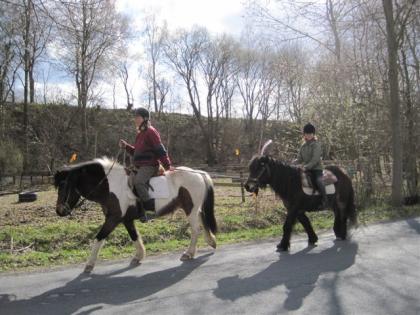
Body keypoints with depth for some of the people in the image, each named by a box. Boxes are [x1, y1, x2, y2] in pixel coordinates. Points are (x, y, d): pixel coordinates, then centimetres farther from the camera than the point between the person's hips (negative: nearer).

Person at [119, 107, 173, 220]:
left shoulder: (151, 132, -9)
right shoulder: (141, 134, 18)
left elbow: (160, 151, -14)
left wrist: (167, 166, -17)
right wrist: (126, 146, 13)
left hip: (149, 166, -10)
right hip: (141, 167, 10)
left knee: (137, 181, -32)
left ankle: (150, 206, -27)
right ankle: (140, 212, 13)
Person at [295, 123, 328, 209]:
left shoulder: (316, 145, -8)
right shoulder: (303, 146, 12)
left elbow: (315, 159, -18)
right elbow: (299, 159, 13)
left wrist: (306, 167, -25)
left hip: (316, 168, -7)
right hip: (306, 169, 7)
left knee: (318, 181, -29)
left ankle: (325, 201, -26)